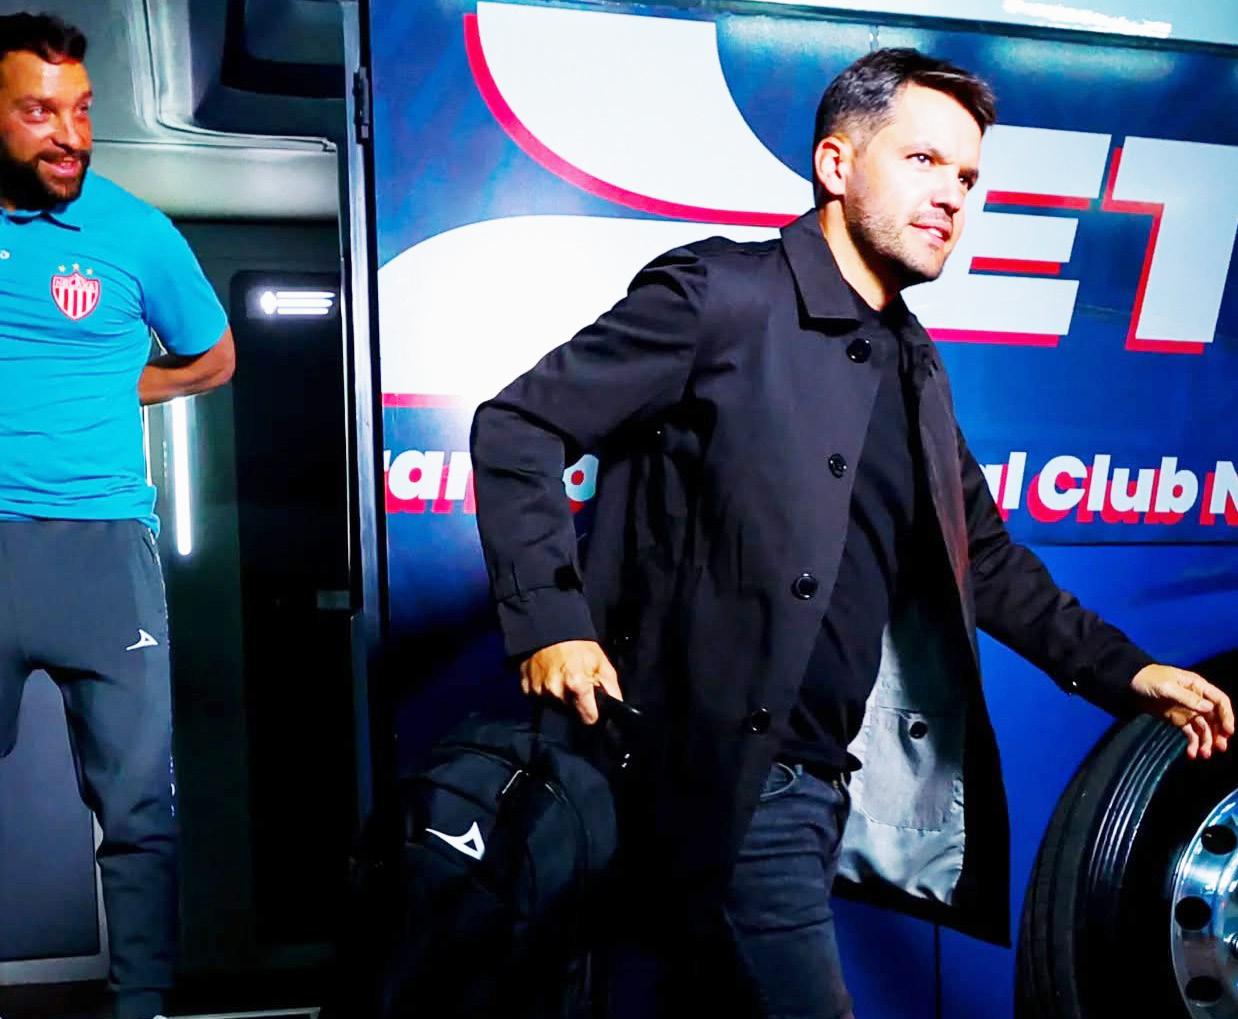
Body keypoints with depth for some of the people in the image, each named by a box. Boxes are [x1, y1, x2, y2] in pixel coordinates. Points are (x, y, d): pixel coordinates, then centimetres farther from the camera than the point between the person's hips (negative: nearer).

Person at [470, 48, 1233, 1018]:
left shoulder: (914, 368, 14)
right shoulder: (720, 295, -9)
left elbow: (985, 557, 22)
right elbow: (518, 428, -9)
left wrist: (1123, 672, 15)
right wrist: (549, 622, -19)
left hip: (827, 780, 7)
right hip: (724, 776, -7)